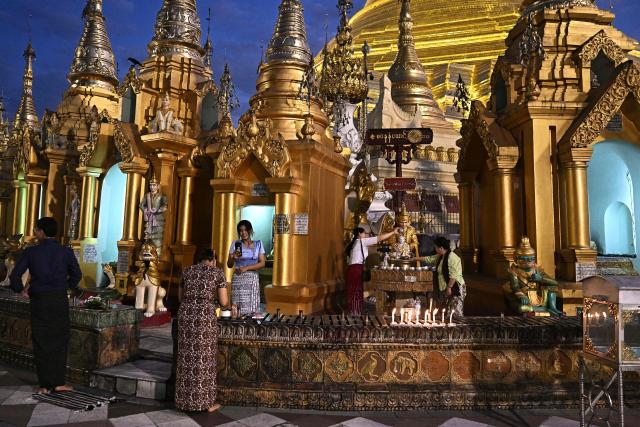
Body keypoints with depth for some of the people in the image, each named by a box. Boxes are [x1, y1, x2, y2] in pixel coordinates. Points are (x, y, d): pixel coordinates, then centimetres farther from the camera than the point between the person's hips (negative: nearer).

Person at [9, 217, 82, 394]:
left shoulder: (30, 252, -4)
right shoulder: (66, 252, -3)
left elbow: (15, 275, -4)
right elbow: (77, 274, 7)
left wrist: (19, 289, 16)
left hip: (39, 300, 0)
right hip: (60, 299, 0)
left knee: (41, 342, 9)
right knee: (60, 341, 9)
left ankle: (45, 385, 11)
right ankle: (58, 382, 7)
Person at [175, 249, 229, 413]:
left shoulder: (187, 271, 13)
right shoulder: (217, 272, 2)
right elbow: (224, 301, 2)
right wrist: (213, 295, 23)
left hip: (185, 314, 4)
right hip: (205, 316, -4)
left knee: (187, 358, 13)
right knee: (204, 359, 5)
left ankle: (186, 400, 22)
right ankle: (207, 403, 14)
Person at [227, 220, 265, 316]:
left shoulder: (258, 244, 7)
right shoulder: (235, 244, 4)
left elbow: (262, 263, 0)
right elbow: (229, 265, 4)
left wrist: (246, 268, -11)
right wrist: (233, 258, -17)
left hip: (253, 279, 1)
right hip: (238, 279, -1)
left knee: (252, 308, -2)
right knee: (238, 309, -6)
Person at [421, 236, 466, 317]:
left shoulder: (452, 258, -17)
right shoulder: (440, 257, 12)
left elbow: (453, 276, -21)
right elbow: (429, 259, 25)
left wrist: (449, 287, -21)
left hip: (454, 288, -9)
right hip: (444, 289, 9)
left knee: (456, 313, -11)